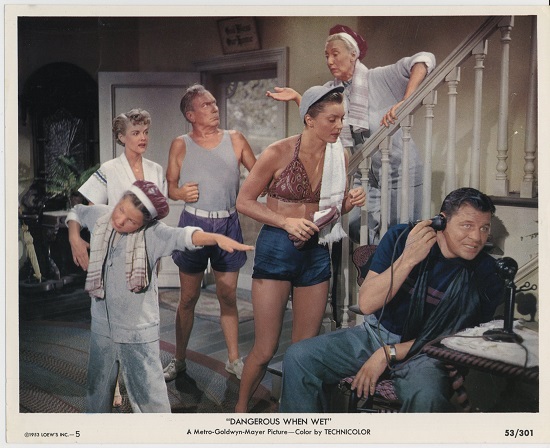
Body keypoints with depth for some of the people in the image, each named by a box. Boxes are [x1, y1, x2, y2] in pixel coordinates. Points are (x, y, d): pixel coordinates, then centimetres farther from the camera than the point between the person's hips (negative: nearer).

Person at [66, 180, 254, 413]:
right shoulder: (100, 215, -5)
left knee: (148, 392, 2)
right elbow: (77, 212, 17)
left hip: (138, 331, -5)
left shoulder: (152, 234, -20)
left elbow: (183, 236, -39)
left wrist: (216, 237, -56)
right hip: (102, 324, 5)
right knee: (98, 387, 24)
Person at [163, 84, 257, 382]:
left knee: (228, 296, 8)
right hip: (194, 223, -1)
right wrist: (181, 193, -15)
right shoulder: (181, 145, 1)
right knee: (188, 297, 8)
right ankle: (179, 360, 24)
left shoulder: (234, 140, 4)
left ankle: (234, 359, 22)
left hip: (228, 224, 1)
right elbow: (169, 184, 6)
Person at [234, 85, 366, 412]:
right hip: (276, 249, -4)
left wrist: (351, 201, -7)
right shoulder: (279, 153, -12)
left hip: (317, 251, 5)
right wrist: (285, 222, -19)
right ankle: (241, 408, 26)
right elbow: (244, 202, -6)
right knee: (265, 349, 1)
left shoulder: (340, 156, 2)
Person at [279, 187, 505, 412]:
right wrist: (408, 259, -24)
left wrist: (390, 353, -13)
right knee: (298, 357, -15)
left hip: (423, 352, -2)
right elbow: (366, 303, -13)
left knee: (427, 398, -36)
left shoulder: (485, 272, -8)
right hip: (375, 334, 3)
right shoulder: (400, 237, -6)